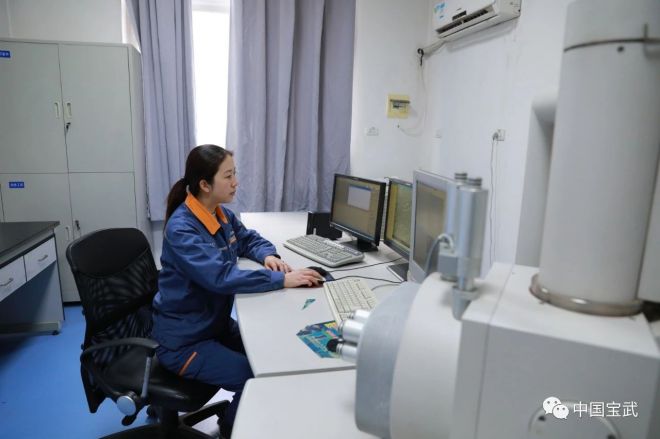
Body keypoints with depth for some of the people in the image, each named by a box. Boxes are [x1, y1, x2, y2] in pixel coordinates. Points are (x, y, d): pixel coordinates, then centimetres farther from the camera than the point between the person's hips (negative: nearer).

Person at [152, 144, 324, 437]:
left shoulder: (221, 214, 0)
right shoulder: (181, 229, -26)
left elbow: (249, 239, 15)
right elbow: (222, 277, -35)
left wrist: (268, 256, -7)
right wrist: (282, 279, -32)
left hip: (216, 323, 8)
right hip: (183, 340, -8)